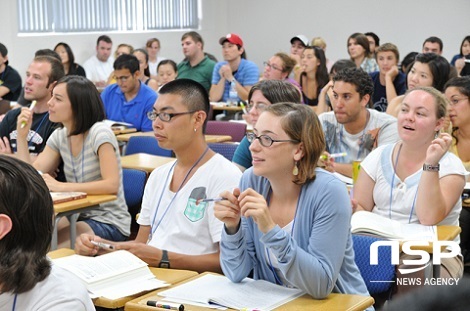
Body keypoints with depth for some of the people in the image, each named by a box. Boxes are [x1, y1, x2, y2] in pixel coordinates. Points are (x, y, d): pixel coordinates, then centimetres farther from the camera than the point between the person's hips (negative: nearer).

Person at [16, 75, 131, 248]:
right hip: (78, 215, 6)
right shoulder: (59, 136, 6)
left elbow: (112, 185, -26)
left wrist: (60, 186, -28)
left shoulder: (99, 132, -16)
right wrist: (22, 136, -7)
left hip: (109, 223, -6)